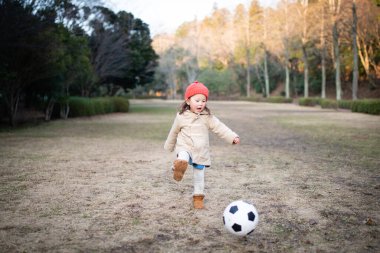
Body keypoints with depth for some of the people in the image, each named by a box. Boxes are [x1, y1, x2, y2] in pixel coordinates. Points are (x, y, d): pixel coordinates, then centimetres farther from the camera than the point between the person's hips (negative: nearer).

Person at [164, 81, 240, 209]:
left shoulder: (208, 117, -4)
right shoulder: (181, 116, -4)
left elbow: (220, 128, -12)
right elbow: (174, 132, 9)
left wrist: (233, 137, -27)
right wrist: (169, 146, 21)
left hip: (201, 152, -1)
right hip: (185, 147, 1)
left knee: (199, 175, 8)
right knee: (183, 157, -35)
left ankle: (198, 197, 17)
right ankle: (180, 165, -54)